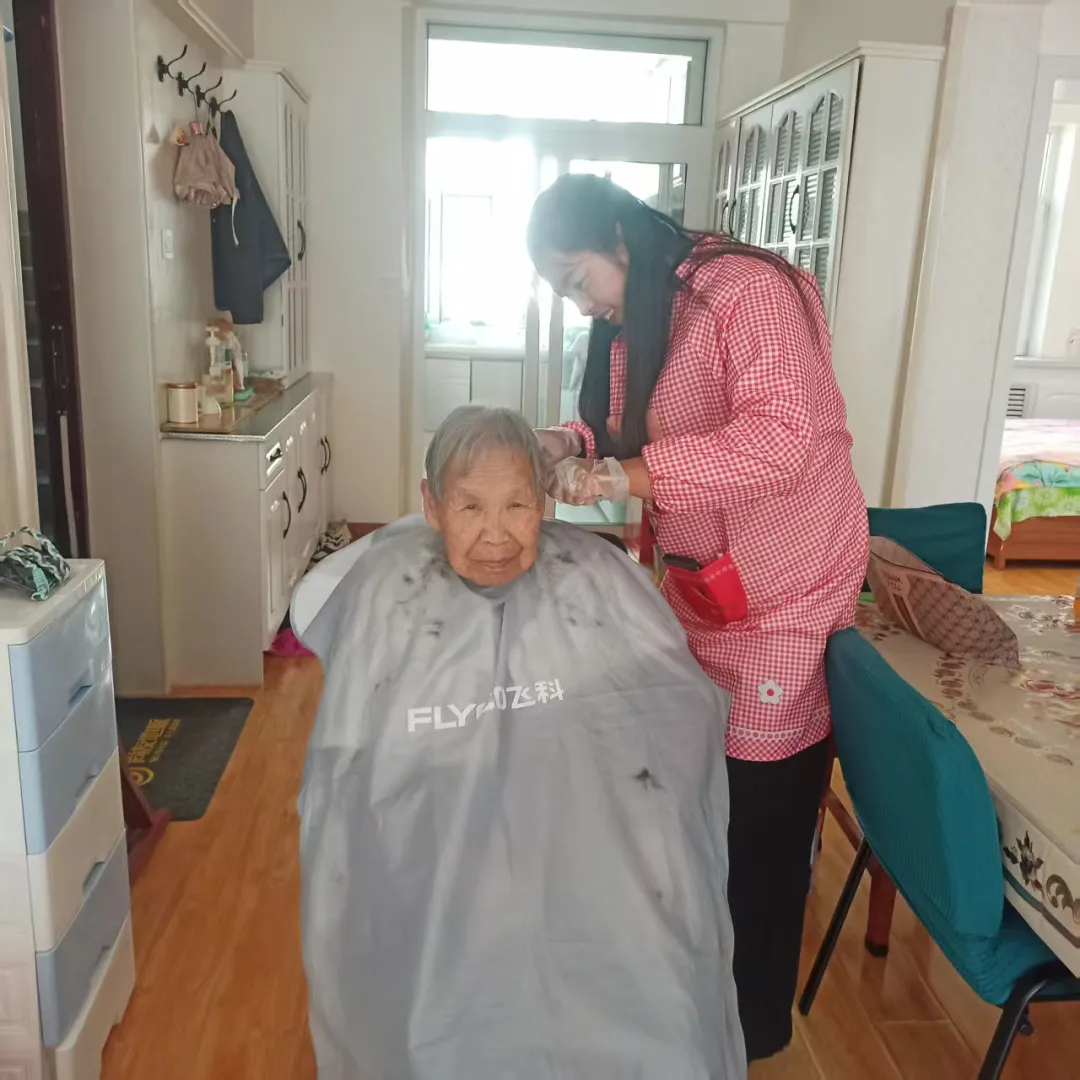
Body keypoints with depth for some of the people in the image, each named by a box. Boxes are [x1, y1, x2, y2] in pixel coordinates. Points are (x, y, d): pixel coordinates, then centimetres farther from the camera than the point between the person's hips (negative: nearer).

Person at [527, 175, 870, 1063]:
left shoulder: (748, 291, -17)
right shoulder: (632, 326, 11)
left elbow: (781, 436, -28)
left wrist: (629, 478, -30)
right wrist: (574, 445, -5)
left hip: (782, 603, -8)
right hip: (698, 593, 8)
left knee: (760, 820, 4)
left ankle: (754, 1023, 26)